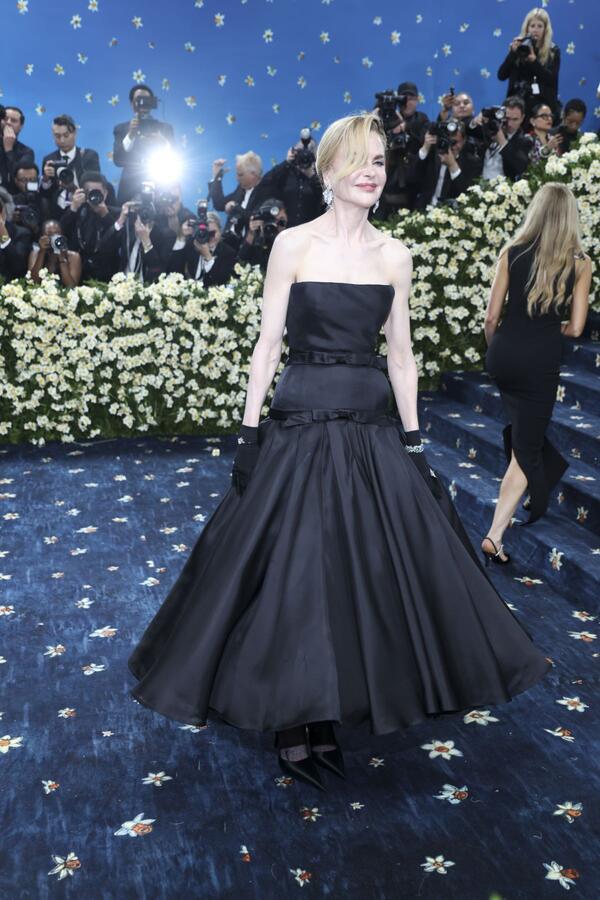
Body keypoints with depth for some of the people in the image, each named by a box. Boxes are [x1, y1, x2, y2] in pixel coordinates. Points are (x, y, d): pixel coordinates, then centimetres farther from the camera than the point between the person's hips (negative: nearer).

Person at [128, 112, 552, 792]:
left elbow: (401, 353, 9)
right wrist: (249, 431, -7)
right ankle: (292, 716, 18)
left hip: (372, 428, 4)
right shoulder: (294, 243, -2)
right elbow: (268, 342, -3)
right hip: (300, 424, -4)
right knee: (292, 570, 0)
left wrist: (412, 439, 7)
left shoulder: (394, 254, 7)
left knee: (373, 568, 7)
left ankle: (325, 710, 27)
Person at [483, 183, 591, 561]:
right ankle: (496, 534, -2)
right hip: (540, 360, -3)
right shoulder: (580, 263, -1)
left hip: (503, 354, 3)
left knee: (520, 428, 30)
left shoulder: (512, 252, 1)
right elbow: (575, 328, -2)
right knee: (525, 450, 4)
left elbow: (492, 316, 1)